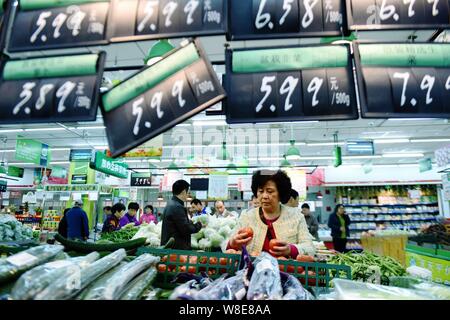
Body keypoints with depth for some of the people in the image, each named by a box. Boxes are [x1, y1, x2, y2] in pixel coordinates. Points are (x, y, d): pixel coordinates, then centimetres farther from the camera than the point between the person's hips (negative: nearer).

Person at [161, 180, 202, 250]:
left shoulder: (170, 204, 11)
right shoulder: (177, 207, -21)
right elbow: (186, 229, -21)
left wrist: (191, 222, 15)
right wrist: (199, 225, -7)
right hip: (177, 247, -10)